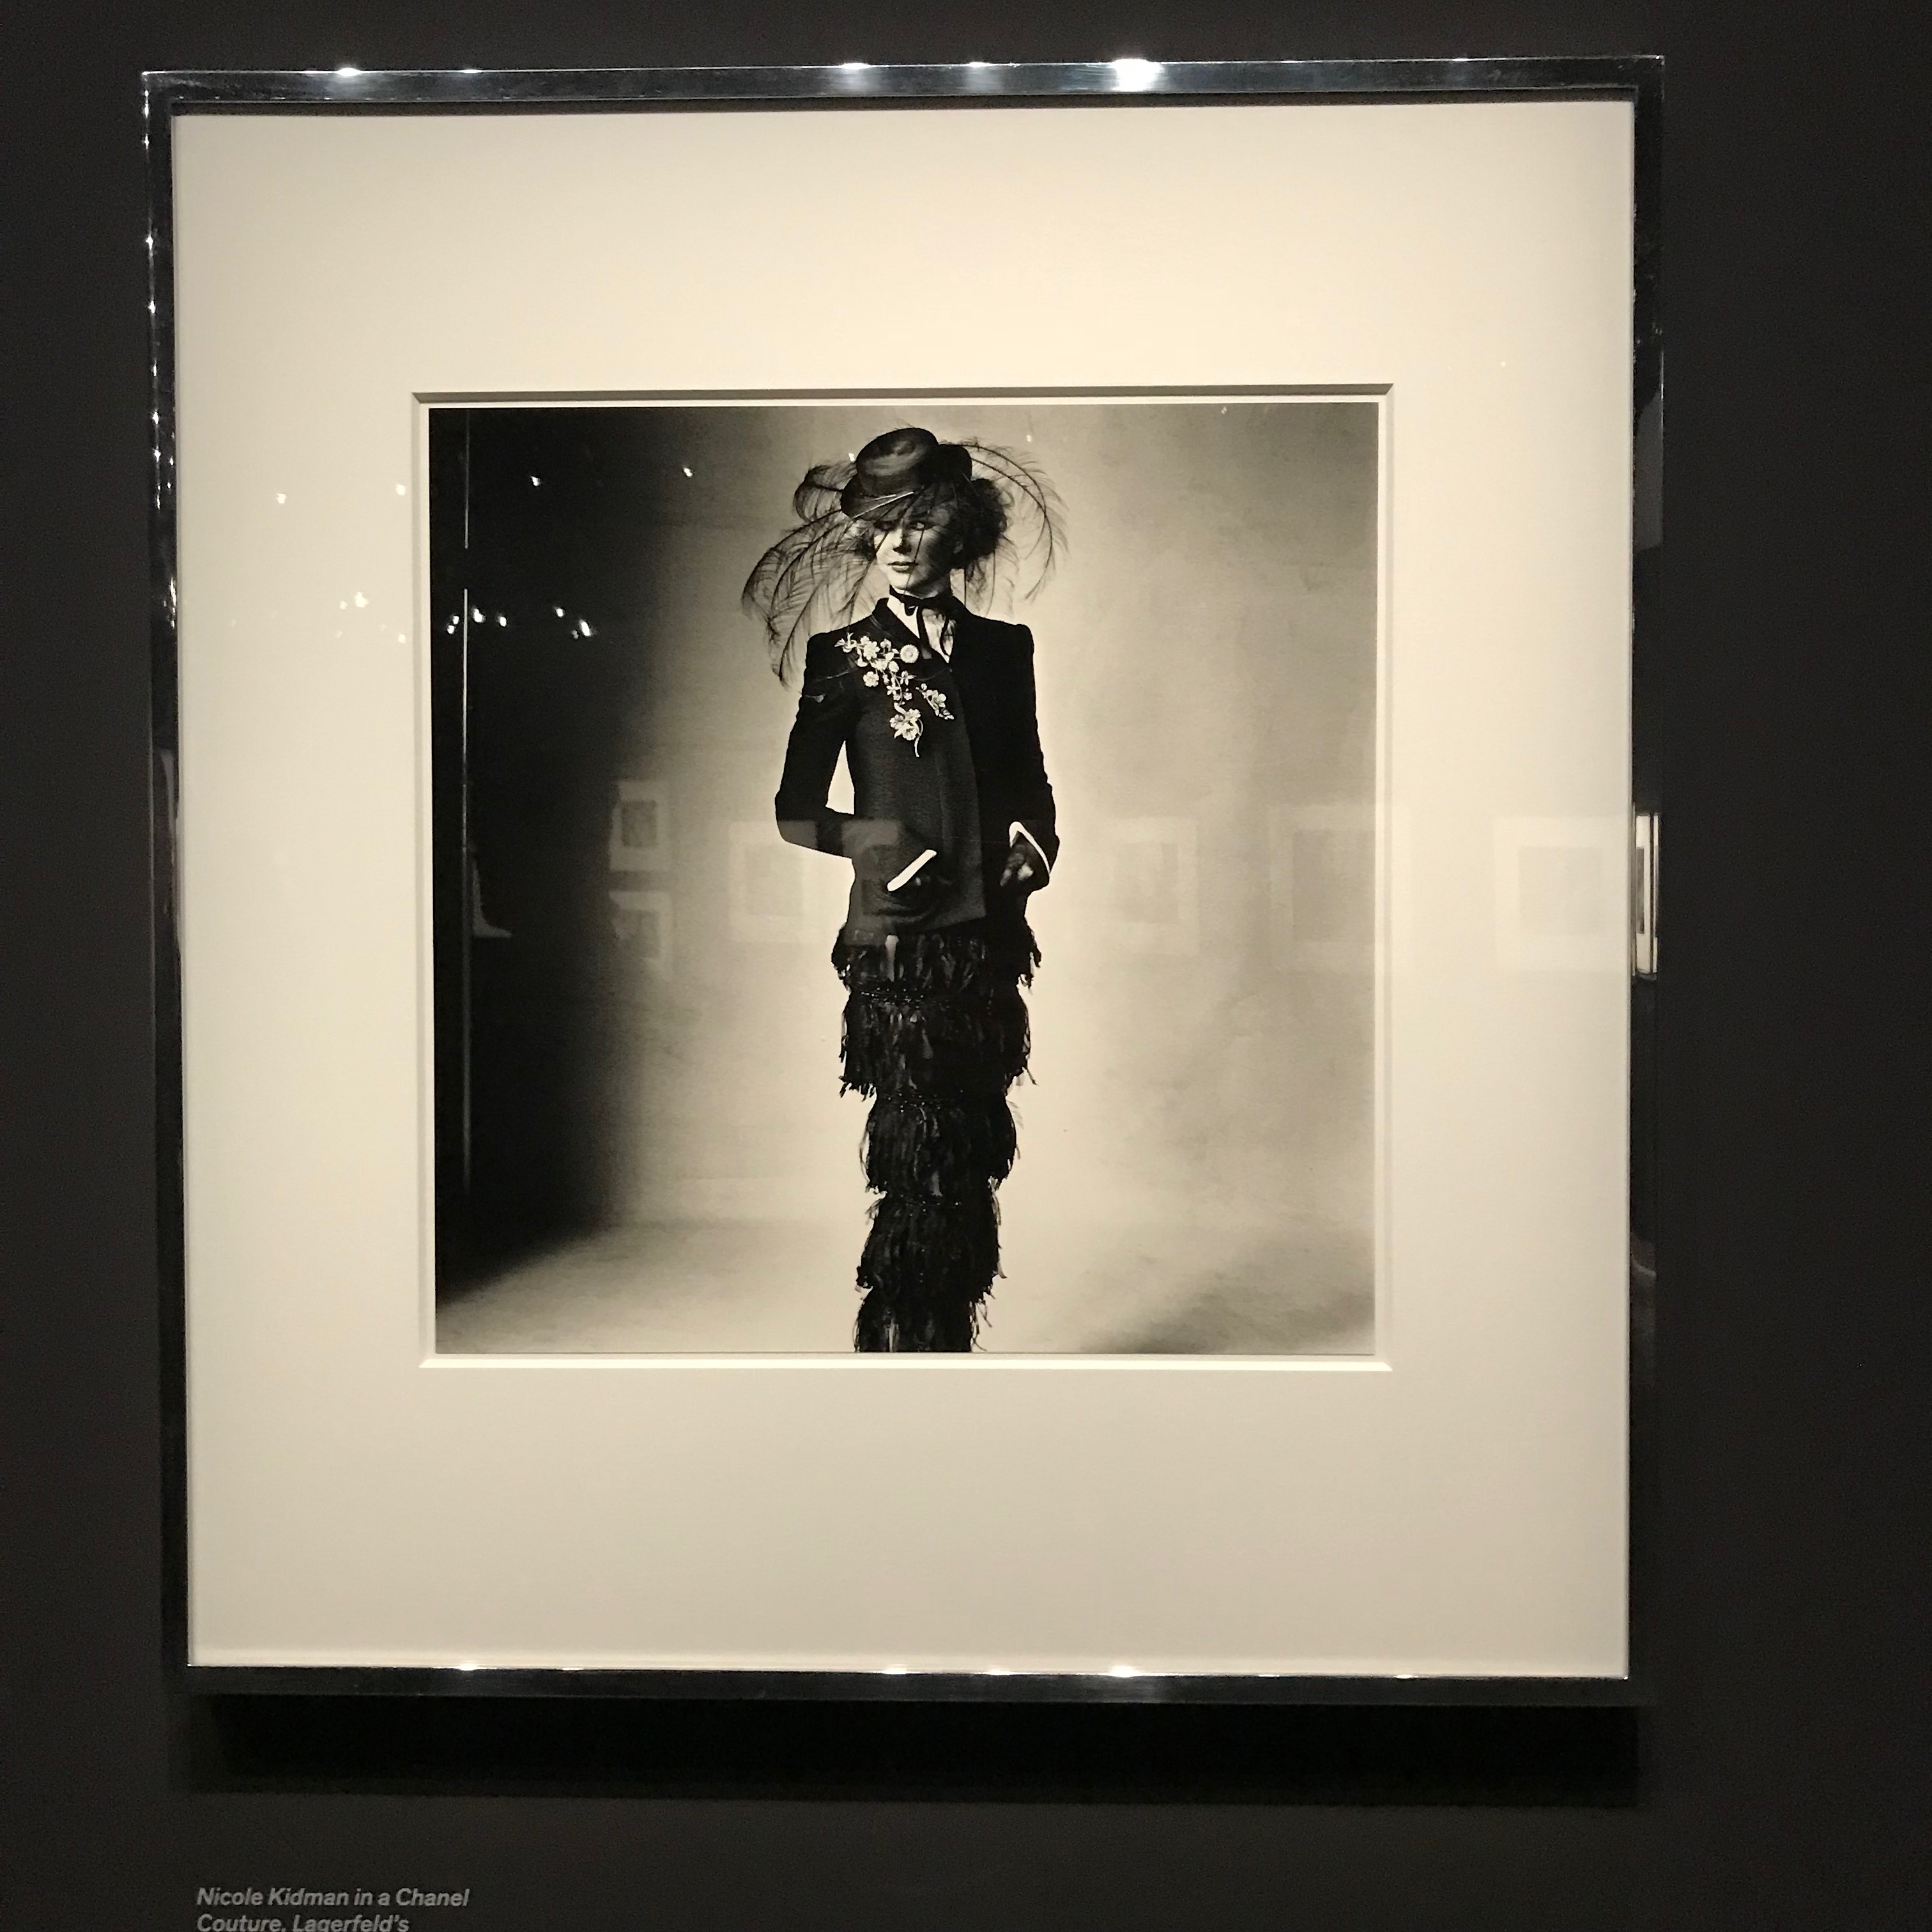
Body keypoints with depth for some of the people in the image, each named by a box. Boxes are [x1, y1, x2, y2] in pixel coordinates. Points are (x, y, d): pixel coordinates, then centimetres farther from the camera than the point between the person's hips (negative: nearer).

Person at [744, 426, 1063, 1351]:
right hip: (895, 935, -3)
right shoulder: (842, 656, 3)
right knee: (924, 1153, -7)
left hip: (987, 936, 4)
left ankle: (941, 1340, 15)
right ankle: (902, 1335, 3)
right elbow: (794, 808, 3)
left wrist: (1033, 839, 0)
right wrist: (865, 838, -15)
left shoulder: (1003, 648, 12)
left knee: (972, 1156, 5)